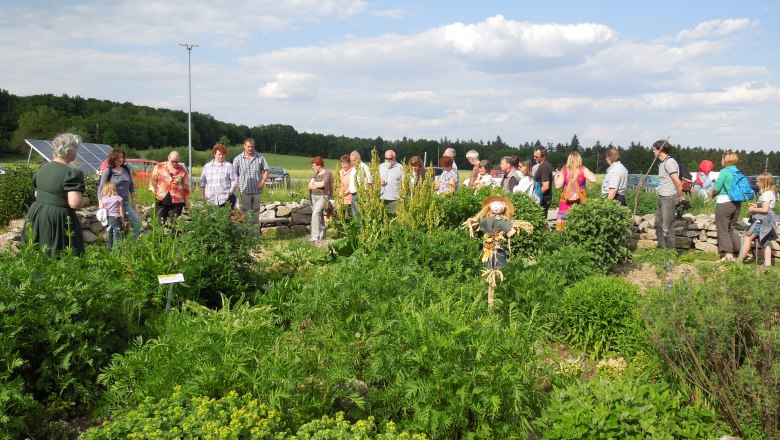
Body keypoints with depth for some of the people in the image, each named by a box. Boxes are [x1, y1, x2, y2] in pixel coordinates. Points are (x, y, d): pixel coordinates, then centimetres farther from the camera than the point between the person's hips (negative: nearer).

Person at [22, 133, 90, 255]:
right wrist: (85, 200, -3)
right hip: (59, 219, -8)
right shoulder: (72, 173, -16)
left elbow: (37, 194, 20)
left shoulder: (42, 168, 9)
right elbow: (75, 203, -23)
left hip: (36, 215, 8)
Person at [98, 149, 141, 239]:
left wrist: (133, 200, 16)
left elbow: (131, 185, 16)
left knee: (137, 222, -7)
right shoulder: (108, 171, -7)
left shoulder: (126, 169, 6)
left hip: (126, 203, 4)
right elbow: (101, 188, -5)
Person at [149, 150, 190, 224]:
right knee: (160, 223, 3)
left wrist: (186, 201, 10)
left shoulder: (182, 171, 3)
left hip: (177, 201, 0)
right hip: (161, 200, 1)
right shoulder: (159, 167, 3)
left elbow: (186, 186, 9)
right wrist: (153, 192, 3)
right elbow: (153, 180, 11)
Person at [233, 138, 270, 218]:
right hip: (245, 191, -2)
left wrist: (263, 181, -6)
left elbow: (267, 170, 8)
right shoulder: (238, 159, 2)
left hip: (257, 190, 2)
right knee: (245, 212, 0)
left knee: (256, 211, 10)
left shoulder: (260, 157, 5)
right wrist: (237, 184, -11)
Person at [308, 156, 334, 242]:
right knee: (320, 217, 10)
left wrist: (314, 183, -3)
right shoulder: (316, 174, 15)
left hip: (323, 197, -8)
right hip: (314, 196, 8)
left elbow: (322, 184, -20)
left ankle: (315, 236, -21)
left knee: (315, 215, -20)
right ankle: (322, 237, 16)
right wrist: (318, 185, -11)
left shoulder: (327, 173, -6)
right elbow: (310, 185, 5)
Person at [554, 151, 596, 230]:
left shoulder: (564, 170, -1)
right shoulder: (583, 169, -2)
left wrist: (556, 177, 13)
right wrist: (590, 173, 9)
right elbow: (593, 180, -11)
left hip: (566, 201, 0)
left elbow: (558, 185, -5)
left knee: (562, 221, 3)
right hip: (580, 201, 0)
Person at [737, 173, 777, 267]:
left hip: (763, 221, -11)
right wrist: (756, 206, 13)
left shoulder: (766, 194, -16)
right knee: (765, 242, 13)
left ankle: (740, 259, -7)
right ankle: (768, 263, 12)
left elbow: (765, 209, -22)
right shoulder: (771, 193, 15)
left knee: (748, 238, -8)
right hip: (767, 222, 11)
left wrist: (753, 209, -11)